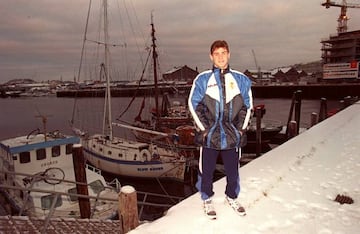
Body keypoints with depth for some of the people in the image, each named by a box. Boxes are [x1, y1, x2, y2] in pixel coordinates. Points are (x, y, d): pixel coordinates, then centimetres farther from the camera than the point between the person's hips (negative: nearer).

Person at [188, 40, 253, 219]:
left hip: (233, 135, 2)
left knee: (233, 171, 14)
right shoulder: (202, 79, -2)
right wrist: (203, 128, -6)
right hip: (209, 136, -2)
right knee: (207, 170, 10)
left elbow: (247, 105, 10)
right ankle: (207, 200, 33)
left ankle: (231, 197, 40)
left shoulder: (241, 79, 4)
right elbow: (193, 104, -1)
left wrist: (242, 128, 3)